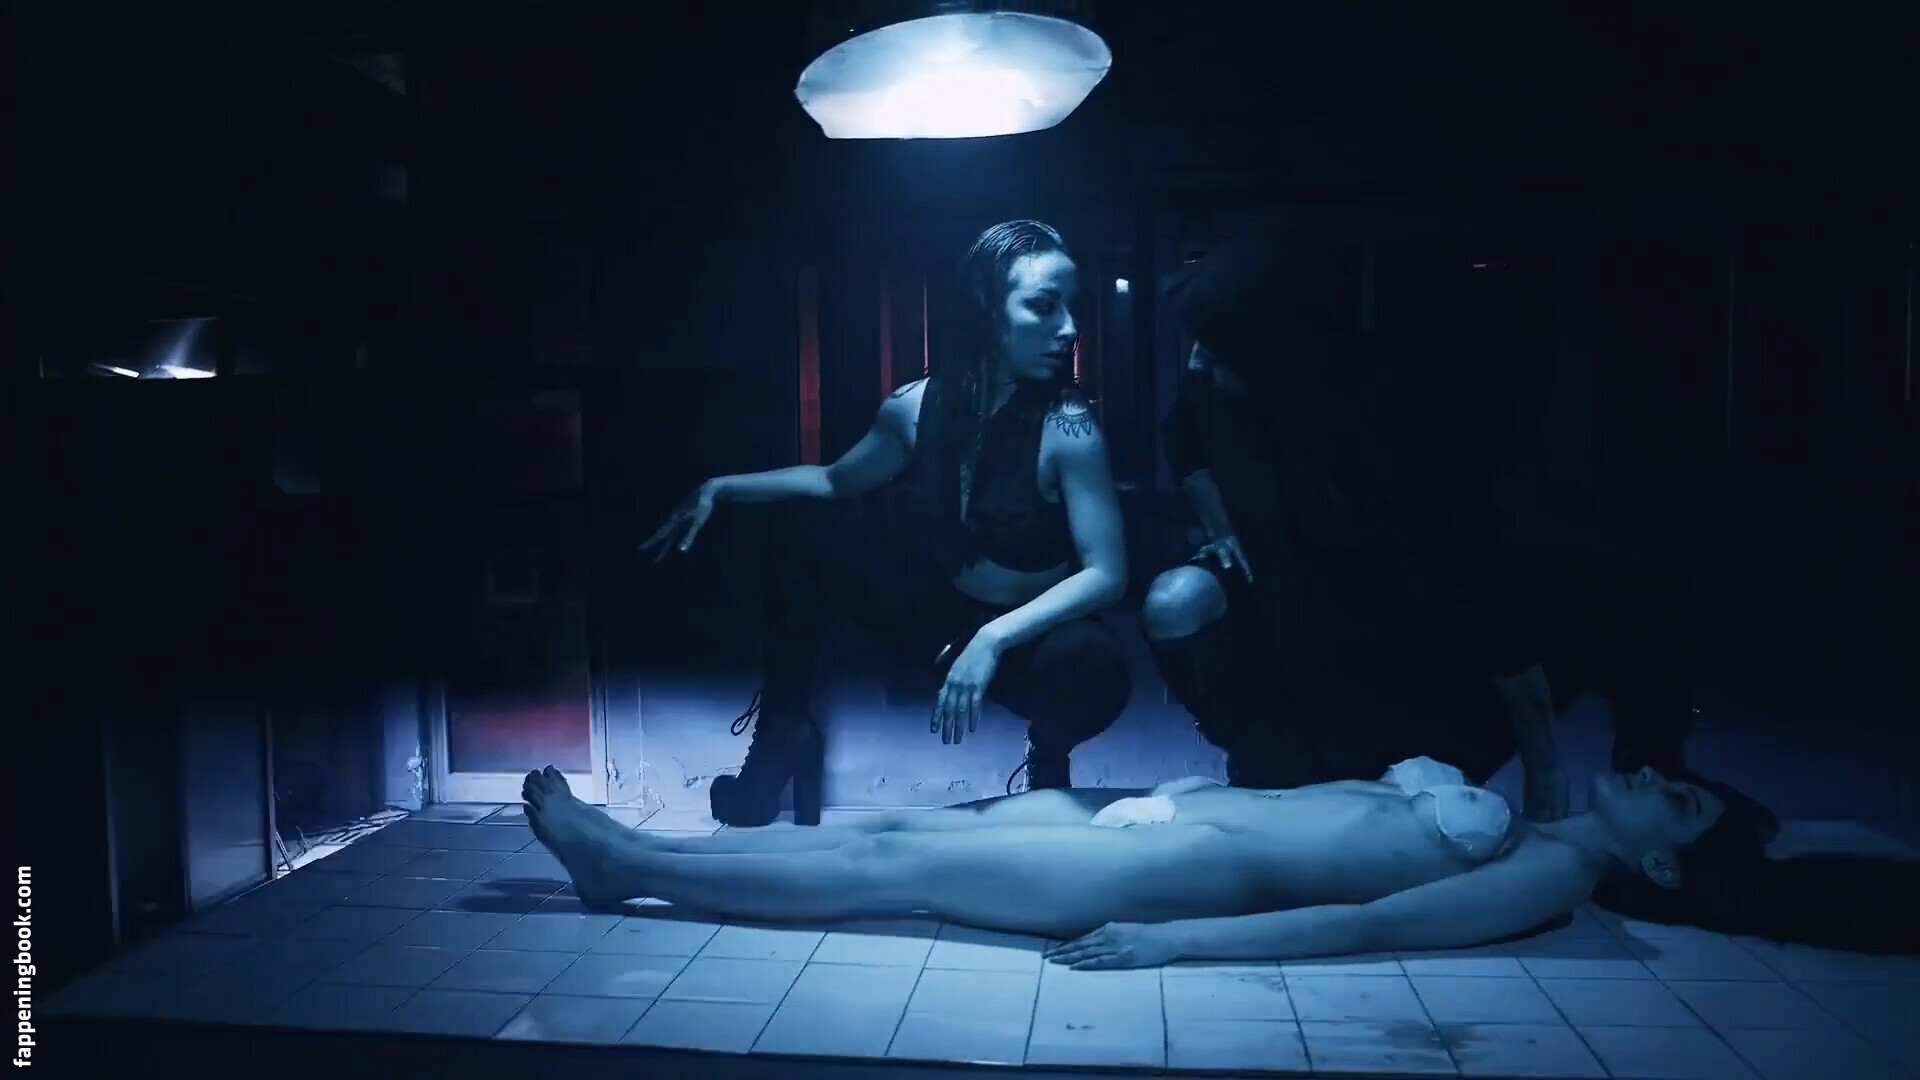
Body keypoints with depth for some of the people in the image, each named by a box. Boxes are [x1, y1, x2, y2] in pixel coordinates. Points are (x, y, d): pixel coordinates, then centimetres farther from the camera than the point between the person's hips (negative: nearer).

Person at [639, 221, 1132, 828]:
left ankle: (1048, 756, -1)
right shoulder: (917, 407, -11)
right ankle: (785, 728, 3)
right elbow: (836, 481, 8)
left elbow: (1107, 574, -27)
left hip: (1028, 637, -4)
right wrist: (722, 489, -2)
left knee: (1095, 667, -39)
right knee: (800, 518, -6)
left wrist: (994, 638, -38)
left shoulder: (1067, 429, -25)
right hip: (934, 611, 4)